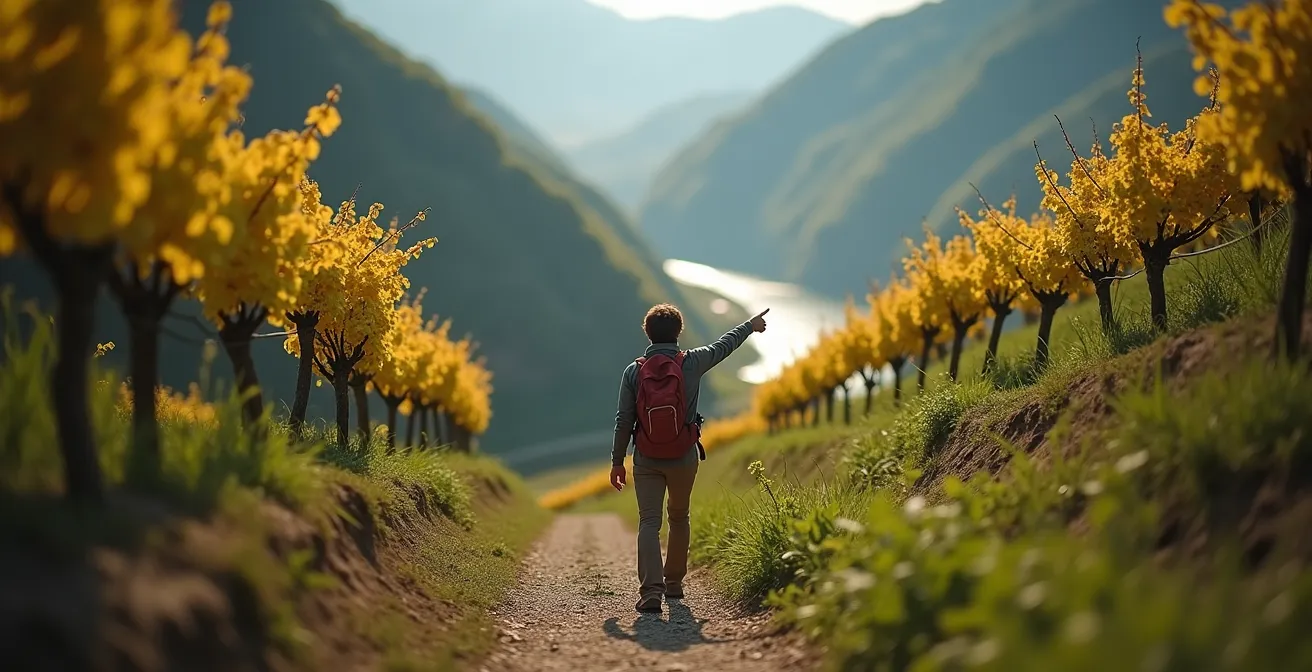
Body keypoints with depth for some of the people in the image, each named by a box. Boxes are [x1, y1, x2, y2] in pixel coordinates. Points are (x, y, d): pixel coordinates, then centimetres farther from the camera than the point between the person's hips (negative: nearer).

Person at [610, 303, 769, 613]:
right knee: (679, 518, 20)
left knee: (649, 522, -3)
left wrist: (617, 461, 6)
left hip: (646, 460, -1)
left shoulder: (634, 371, -5)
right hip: (684, 457, 1)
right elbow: (723, 346, 13)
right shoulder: (691, 363, -5)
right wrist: (750, 326, 31)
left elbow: (624, 420, -3)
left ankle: (651, 590, -18)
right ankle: (673, 583, 30)